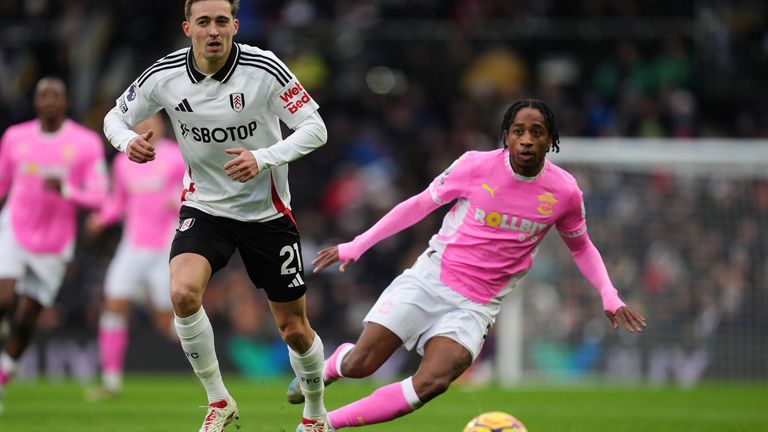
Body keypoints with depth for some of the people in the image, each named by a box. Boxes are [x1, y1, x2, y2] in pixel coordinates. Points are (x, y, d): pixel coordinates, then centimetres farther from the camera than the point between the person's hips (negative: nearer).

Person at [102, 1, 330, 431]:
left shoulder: (265, 68, -18)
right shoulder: (165, 76, -11)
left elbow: (315, 128, -15)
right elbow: (116, 116, 4)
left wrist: (263, 158, -30)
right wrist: (129, 141, -20)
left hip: (267, 212, -1)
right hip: (204, 207, 1)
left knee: (294, 329, 5)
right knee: (183, 293, -27)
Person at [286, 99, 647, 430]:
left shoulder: (564, 192, -5)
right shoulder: (477, 166, -9)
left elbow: (581, 246, 14)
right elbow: (420, 204, 3)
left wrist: (609, 296, 0)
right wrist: (356, 245, 1)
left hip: (476, 305, 0)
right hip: (430, 278, 0)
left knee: (433, 382, -24)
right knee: (359, 365, -7)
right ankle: (329, 367, 32)